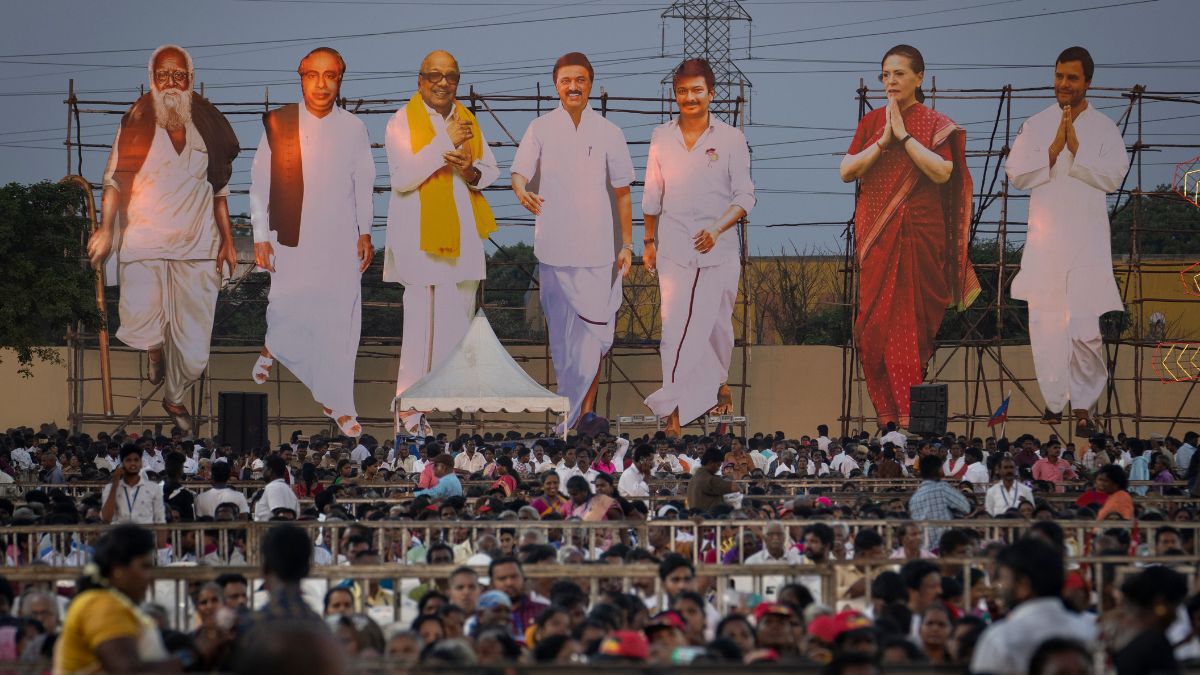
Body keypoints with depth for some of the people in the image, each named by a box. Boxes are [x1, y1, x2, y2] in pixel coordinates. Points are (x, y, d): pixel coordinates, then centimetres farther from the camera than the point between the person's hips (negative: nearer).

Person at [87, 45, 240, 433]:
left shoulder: (206, 127, 7)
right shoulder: (137, 124, 1)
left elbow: (219, 188, 13)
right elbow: (115, 178, 1)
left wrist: (227, 239, 11)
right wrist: (105, 228, -10)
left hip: (197, 246, 2)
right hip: (144, 244, -2)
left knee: (193, 346, 0)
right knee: (141, 329, -18)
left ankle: (174, 397, 29)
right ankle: (154, 347, 20)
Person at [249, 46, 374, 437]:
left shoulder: (353, 129, 2)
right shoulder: (278, 124, -4)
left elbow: (363, 184, 11)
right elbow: (260, 184, 1)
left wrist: (365, 232, 10)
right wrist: (261, 237, -1)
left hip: (340, 240, 1)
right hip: (292, 239, -1)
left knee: (340, 320, 0)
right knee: (288, 309, 3)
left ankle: (337, 404, 10)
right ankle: (274, 348, 40)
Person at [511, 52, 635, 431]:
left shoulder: (608, 133, 3)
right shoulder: (541, 130, 3)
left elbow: (622, 193, 8)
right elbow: (520, 170, -7)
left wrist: (627, 245, 5)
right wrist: (522, 191, -31)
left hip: (596, 249, 0)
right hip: (554, 248, 0)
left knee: (593, 331, -4)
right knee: (561, 332, 5)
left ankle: (585, 407, 1)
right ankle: (571, 406, 14)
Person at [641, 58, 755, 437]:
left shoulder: (730, 139, -1)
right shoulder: (662, 138, 6)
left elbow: (745, 196, -2)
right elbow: (652, 196, 14)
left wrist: (717, 228, -17)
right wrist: (649, 242, 14)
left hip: (718, 248, -1)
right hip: (674, 248, 1)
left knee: (716, 324, 7)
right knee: (675, 328, -7)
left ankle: (718, 383, 29)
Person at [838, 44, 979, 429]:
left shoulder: (936, 125, 1)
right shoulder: (871, 123, 11)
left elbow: (942, 172, -14)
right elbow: (846, 171, 1)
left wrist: (904, 136, -13)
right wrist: (883, 141, -10)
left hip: (919, 235, -3)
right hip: (875, 235, 3)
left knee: (910, 320, -7)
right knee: (874, 321, -2)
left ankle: (910, 415, -5)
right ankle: (886, 411, 4)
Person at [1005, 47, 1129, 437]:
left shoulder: (1104, 129, 4)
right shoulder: (1036, 126, 9)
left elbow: (1113, 175, -9)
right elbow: (1016, 174, 1)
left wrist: (1077, 149, -13)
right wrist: (1052, 151, -9)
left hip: (1087, 241, -2)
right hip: (1044, 240, 2)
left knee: (1086, 326, -11)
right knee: (1046, 323, 3)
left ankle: (1084, 406, -4)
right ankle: (1054, 400, 14)